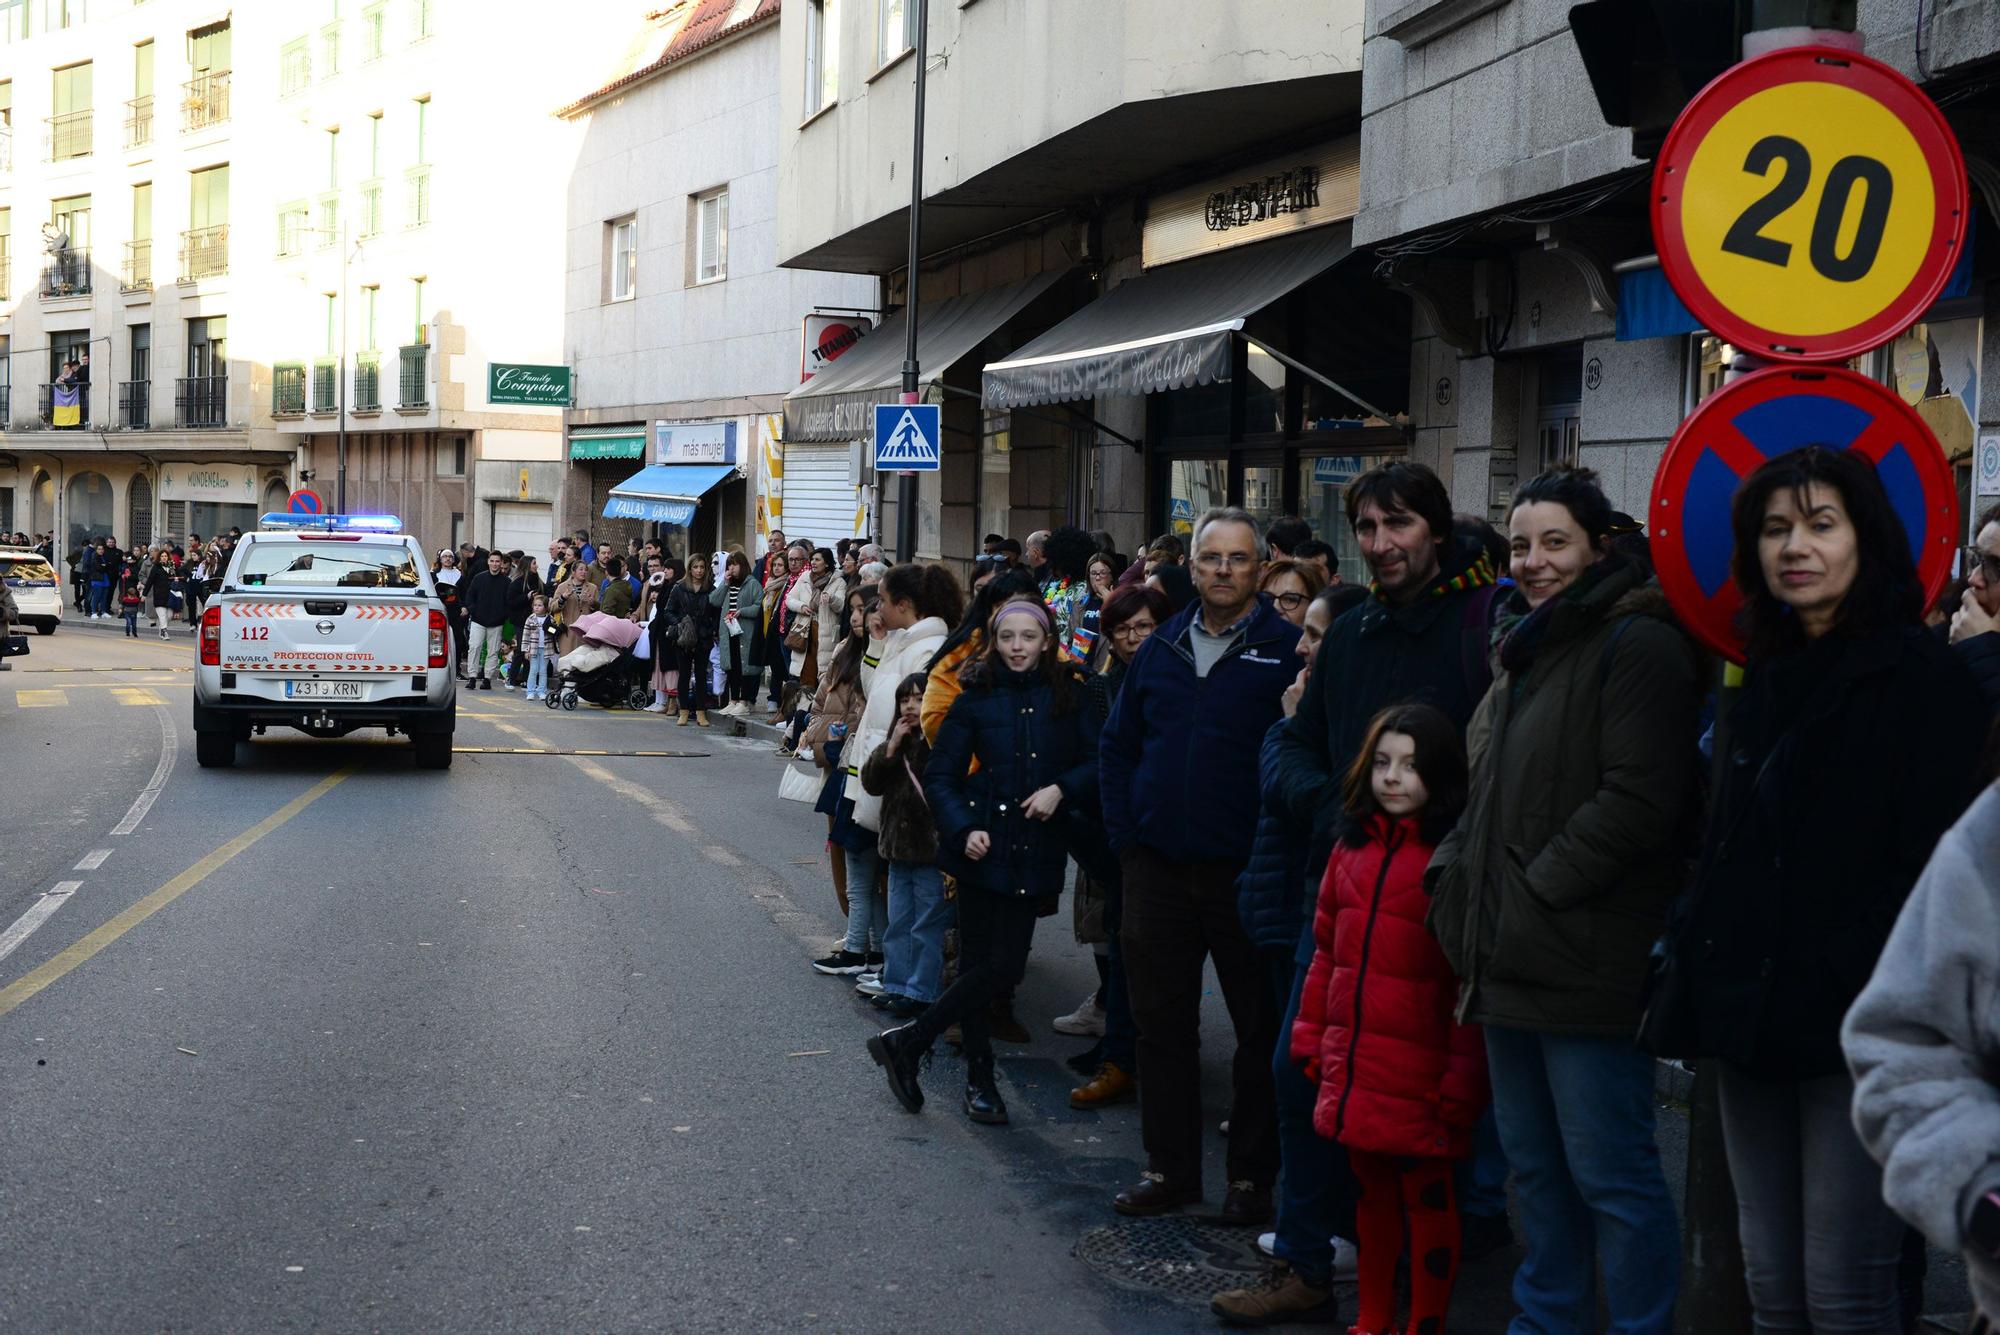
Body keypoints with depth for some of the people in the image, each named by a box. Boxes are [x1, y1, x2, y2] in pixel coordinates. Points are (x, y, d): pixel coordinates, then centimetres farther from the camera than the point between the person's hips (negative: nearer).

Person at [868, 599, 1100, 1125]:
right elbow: (940, 775, 2)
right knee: (979, 962, 0)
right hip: (983, 844, -1)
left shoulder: (1069, 696, 3)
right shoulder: (977, 699, 1)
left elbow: (1098, 762, 4)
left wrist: (1061, 788, -13)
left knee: (1005, 964, -3)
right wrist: (964, 829, -13)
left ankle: (906, 1042, 11)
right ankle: (980, 1078, 14)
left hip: (1033, 850, 2)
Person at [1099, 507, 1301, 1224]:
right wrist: (1125, 835, 7)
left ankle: (1252, 1174, 18)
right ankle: (1170, 1167, 22)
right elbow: (1119, 744, 17)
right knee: (1161, 1023, 10)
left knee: (1260, 1027, 6)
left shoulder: (1287, 648, -6)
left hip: (1247, 870, -4)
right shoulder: (1163, 647, 9)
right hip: (1158, 868, 4)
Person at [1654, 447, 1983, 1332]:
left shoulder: (1920, 673, -5)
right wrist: (1691, 955, 9)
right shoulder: (1768, 679, 17)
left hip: (1855, 1027, -7)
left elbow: (1931, 863, -11)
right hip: (1752, 1023, 7)